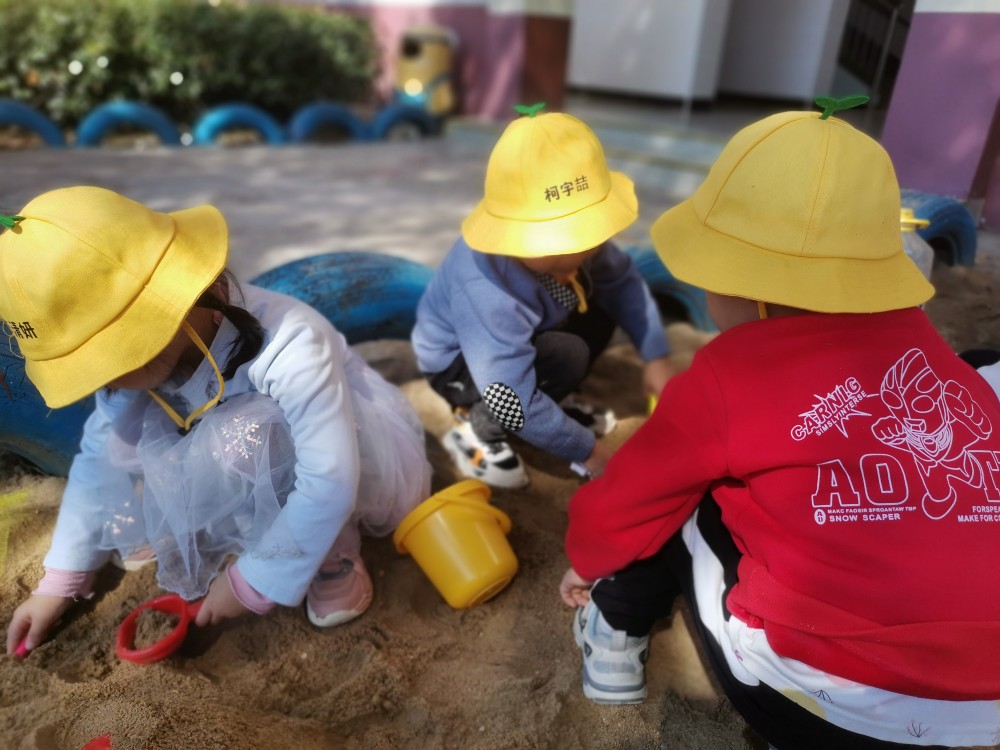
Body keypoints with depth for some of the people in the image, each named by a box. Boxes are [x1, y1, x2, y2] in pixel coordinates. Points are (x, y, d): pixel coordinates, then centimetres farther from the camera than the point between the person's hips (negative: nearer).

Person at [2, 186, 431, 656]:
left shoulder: (289, 350, -37)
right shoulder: (145, 345, -15)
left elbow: (328, 485, -36)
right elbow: (99, 458, -3)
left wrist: (252, 582, -25)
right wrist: (59, 580, -1)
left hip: (369, 466, -6)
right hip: (270, 477, 7)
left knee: (242, 441, -35)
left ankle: (335, 555, -10)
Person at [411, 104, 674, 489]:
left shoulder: (576, 230, -23)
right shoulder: (485, 291, -41)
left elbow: (624, 281, -7)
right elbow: (512, 402, -38)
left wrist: (657, 358, -14)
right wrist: (587, 451, -27)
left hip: (530, 336, 7)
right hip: (457, 362, -7)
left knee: (601, 303, -8)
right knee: (567, 357, -30)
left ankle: (559, 399, 11)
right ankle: (475, 431, -9)